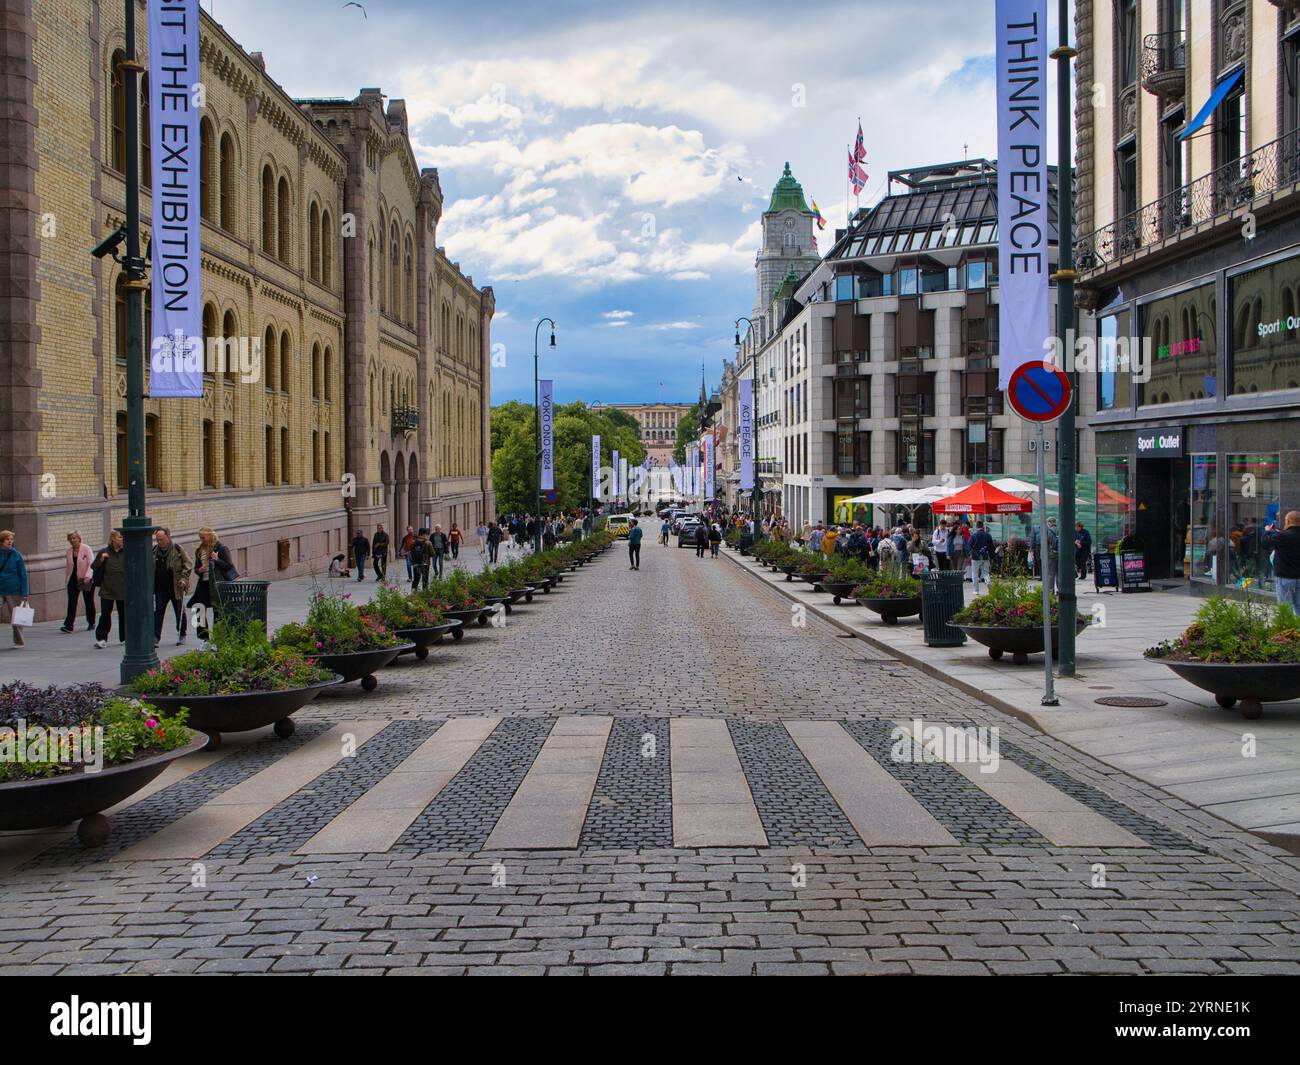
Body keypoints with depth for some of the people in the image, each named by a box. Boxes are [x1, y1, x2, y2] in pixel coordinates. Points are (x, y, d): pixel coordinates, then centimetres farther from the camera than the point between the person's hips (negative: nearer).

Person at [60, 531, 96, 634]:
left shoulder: (86, 548, -7)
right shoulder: (68, 552, 7)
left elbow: (91, 563, -13)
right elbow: (67, 567, 15)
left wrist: (87, 576, -23)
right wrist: (66, 578, 10)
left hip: (87, 579, -3)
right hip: (73, 579, 3)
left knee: (89, 601, 8)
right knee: (71, 602, -9)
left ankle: (91, 623, 23)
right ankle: (69, 625, -14)